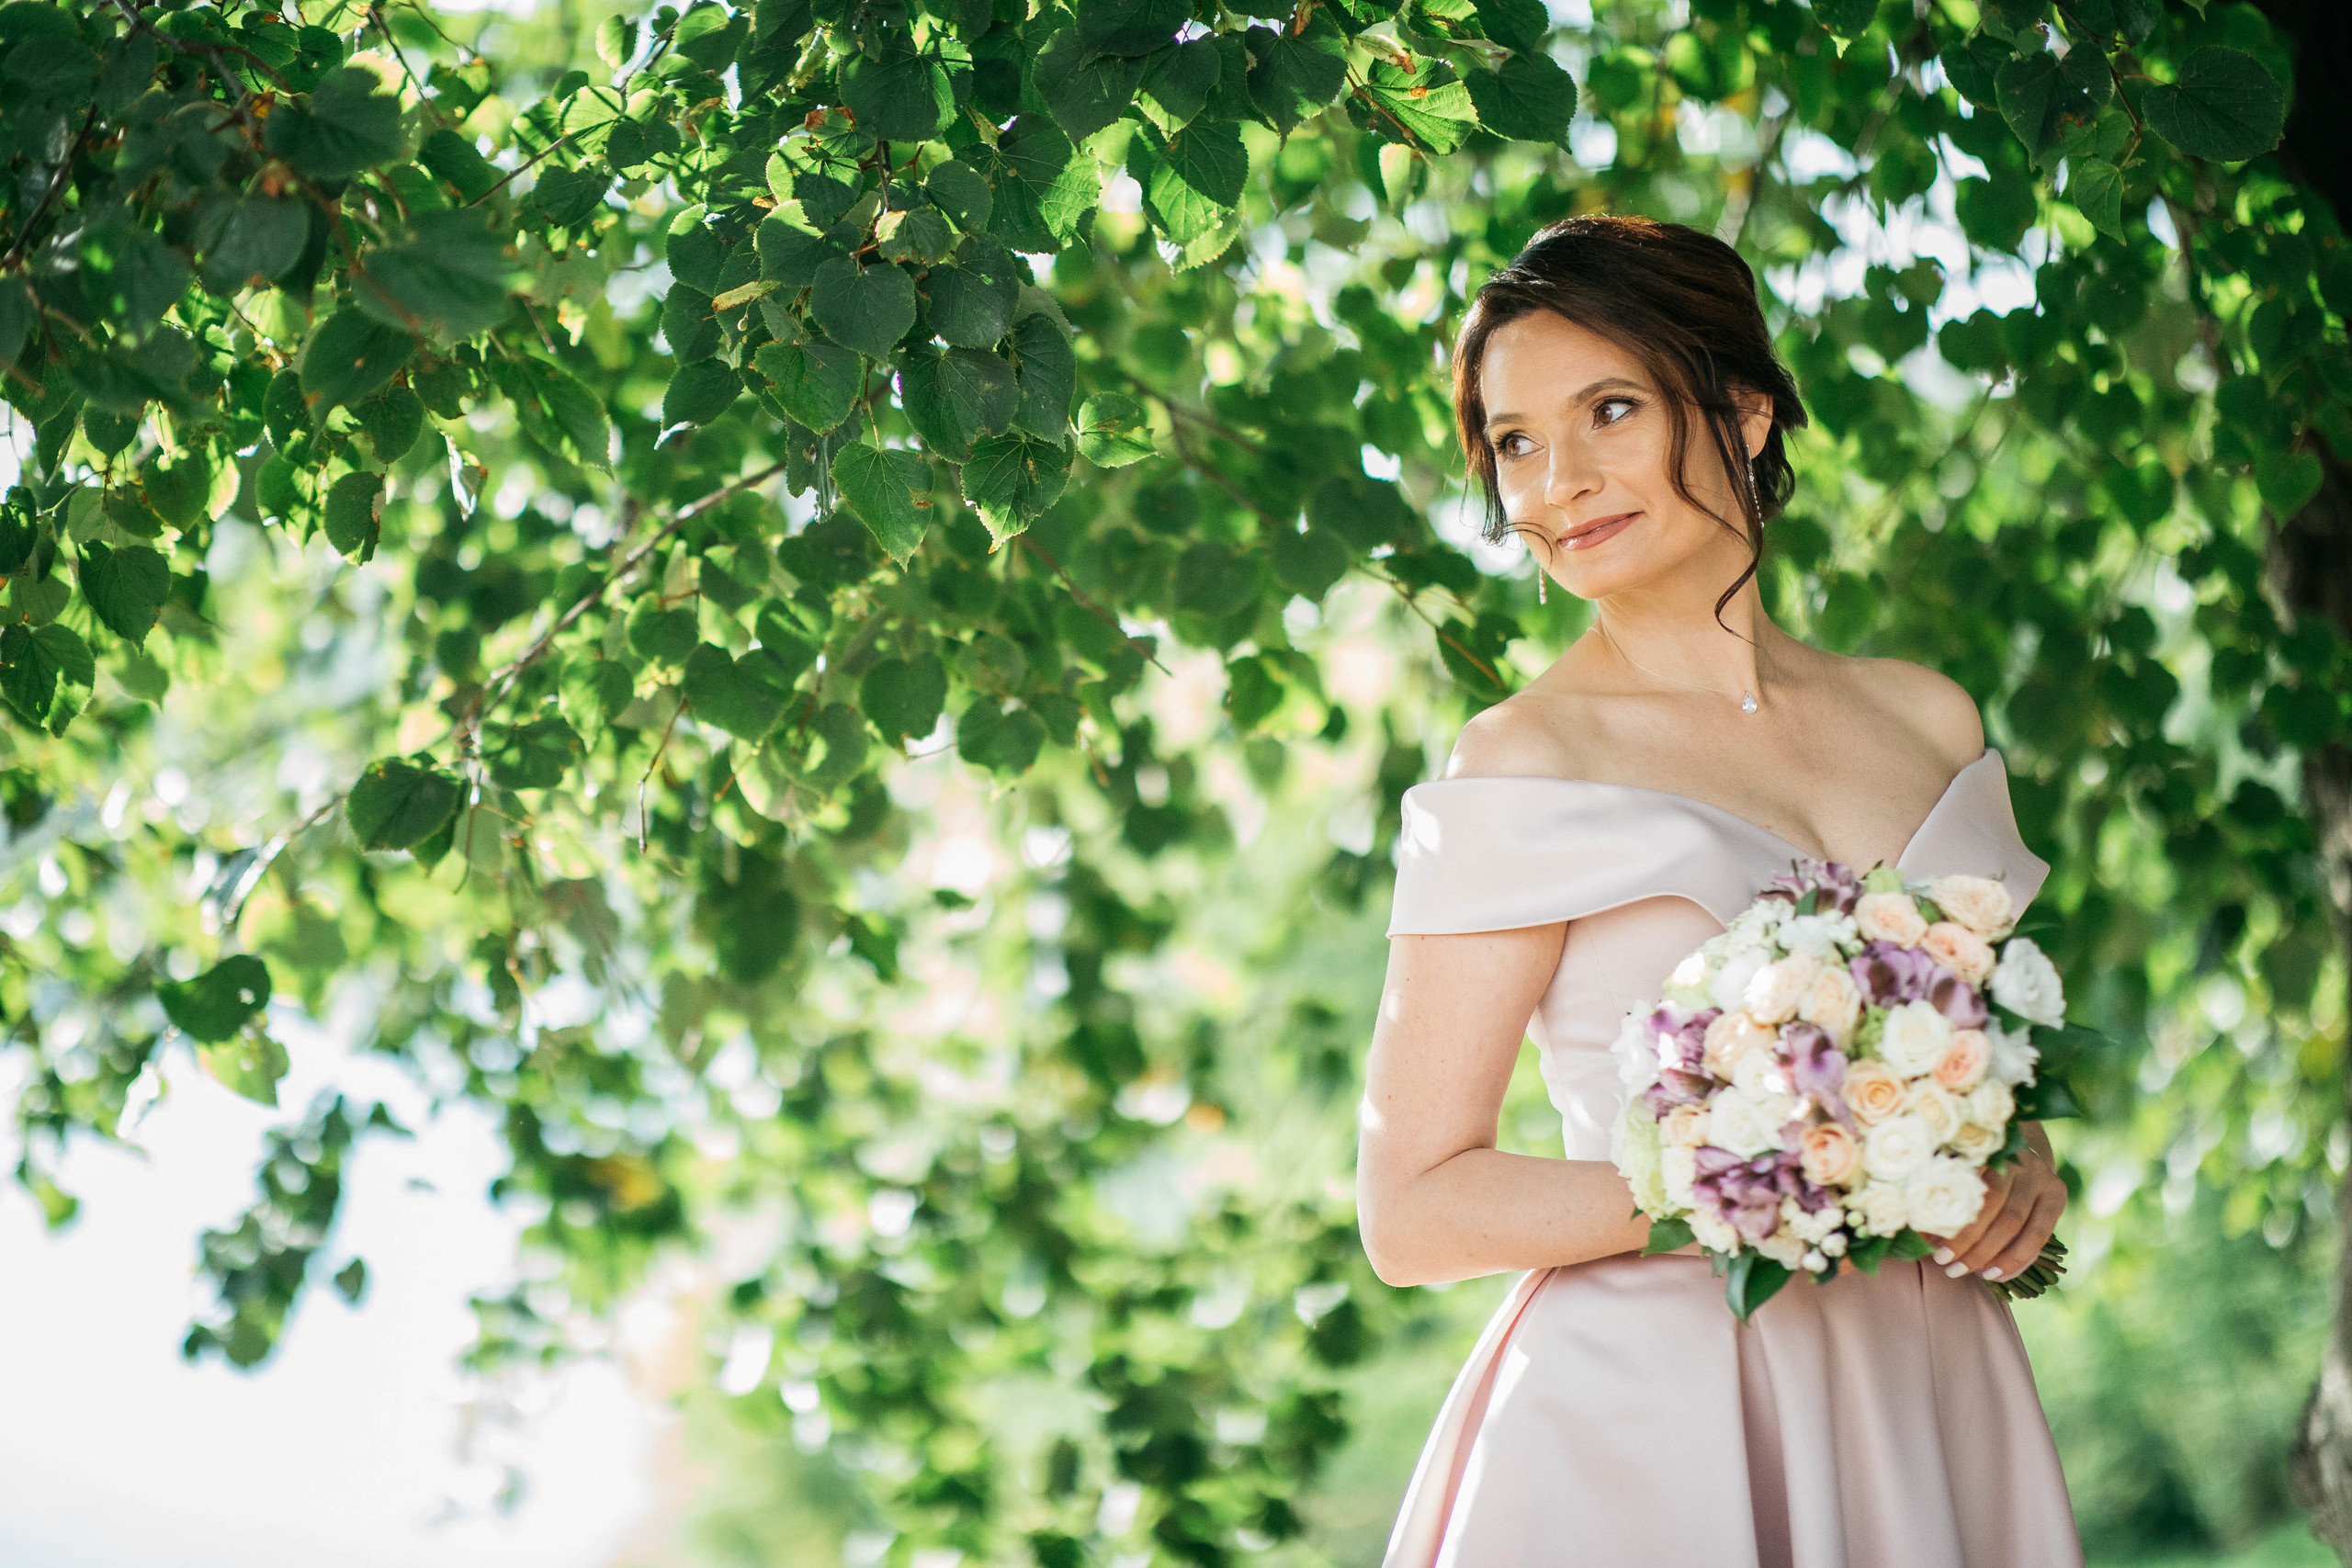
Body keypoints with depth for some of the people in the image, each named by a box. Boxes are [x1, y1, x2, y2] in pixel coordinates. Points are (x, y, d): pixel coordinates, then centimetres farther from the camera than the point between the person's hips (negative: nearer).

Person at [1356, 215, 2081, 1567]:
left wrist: (2023, 1166, 0)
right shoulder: (1523, 770, -8)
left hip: (1926, 1397, 5)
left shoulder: (1927, 719, 7)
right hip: (1649, 1422, -5)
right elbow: (1413, 1213, -10)